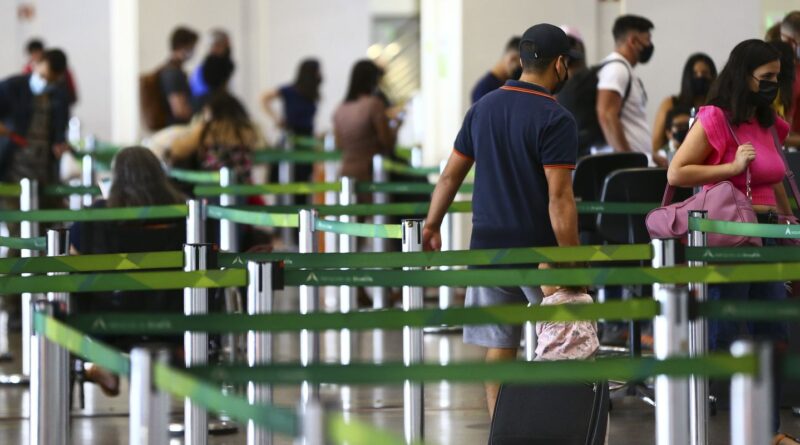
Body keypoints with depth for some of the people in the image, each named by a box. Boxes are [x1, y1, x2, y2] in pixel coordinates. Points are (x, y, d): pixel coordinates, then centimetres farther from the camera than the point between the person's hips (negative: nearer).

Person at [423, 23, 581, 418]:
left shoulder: (483, 108, 7)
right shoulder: (555, 120, -12)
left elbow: (451, 175, 13)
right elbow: (559, 199, -18)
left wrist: (431, 226, 24)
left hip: (488, 247, 5)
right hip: (538, 249, -5)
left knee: (499, 348, 7)